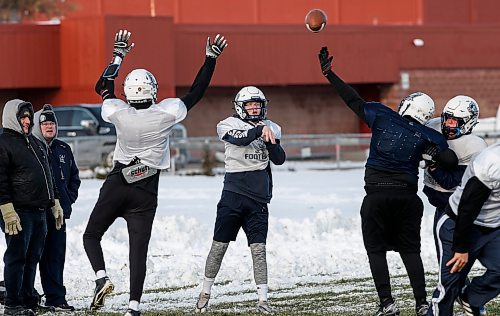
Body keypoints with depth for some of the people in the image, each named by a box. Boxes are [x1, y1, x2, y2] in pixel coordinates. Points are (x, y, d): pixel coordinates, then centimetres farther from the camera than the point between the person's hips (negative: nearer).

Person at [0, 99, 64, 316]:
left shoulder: (36, 144, 21)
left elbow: (48, 177, 28)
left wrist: (55, 204, 24)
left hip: (40, 211, 8)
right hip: (19, 212, -8)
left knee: (32, 258, 9)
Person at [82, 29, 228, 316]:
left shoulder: (119, 113, -9)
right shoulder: (165, 113, -11)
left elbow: (103, 87, 13)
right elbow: (196, 93, 3)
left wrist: (119, 55, 21)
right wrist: (211, 59, 10)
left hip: (117, 184, 0)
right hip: (146, 193, 0)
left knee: (92, 235, 13)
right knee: (139, 249, 1)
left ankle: (102, 278, -11)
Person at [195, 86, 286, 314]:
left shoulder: (271, 128, 12)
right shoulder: (229, 125, 0)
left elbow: (279, 159, 5)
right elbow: (241, 139, -21)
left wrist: (270, 139, -10)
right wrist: (260, 130, -37)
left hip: (258, 199, 2)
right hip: (234, 194, -2)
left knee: (259, 248, -3)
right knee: (219, 245, 2)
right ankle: (206, 292, 16)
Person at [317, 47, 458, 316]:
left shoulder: (382, 117, 0)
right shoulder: (426, 136, 0)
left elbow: (354, 101, 8)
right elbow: (450, 161, -7)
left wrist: (329, 73, 17)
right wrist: (431, 155, 11)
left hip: (377, 196, -1)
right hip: (407, 195, 1)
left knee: (376, 249, 7)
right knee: (410, 250, 12)